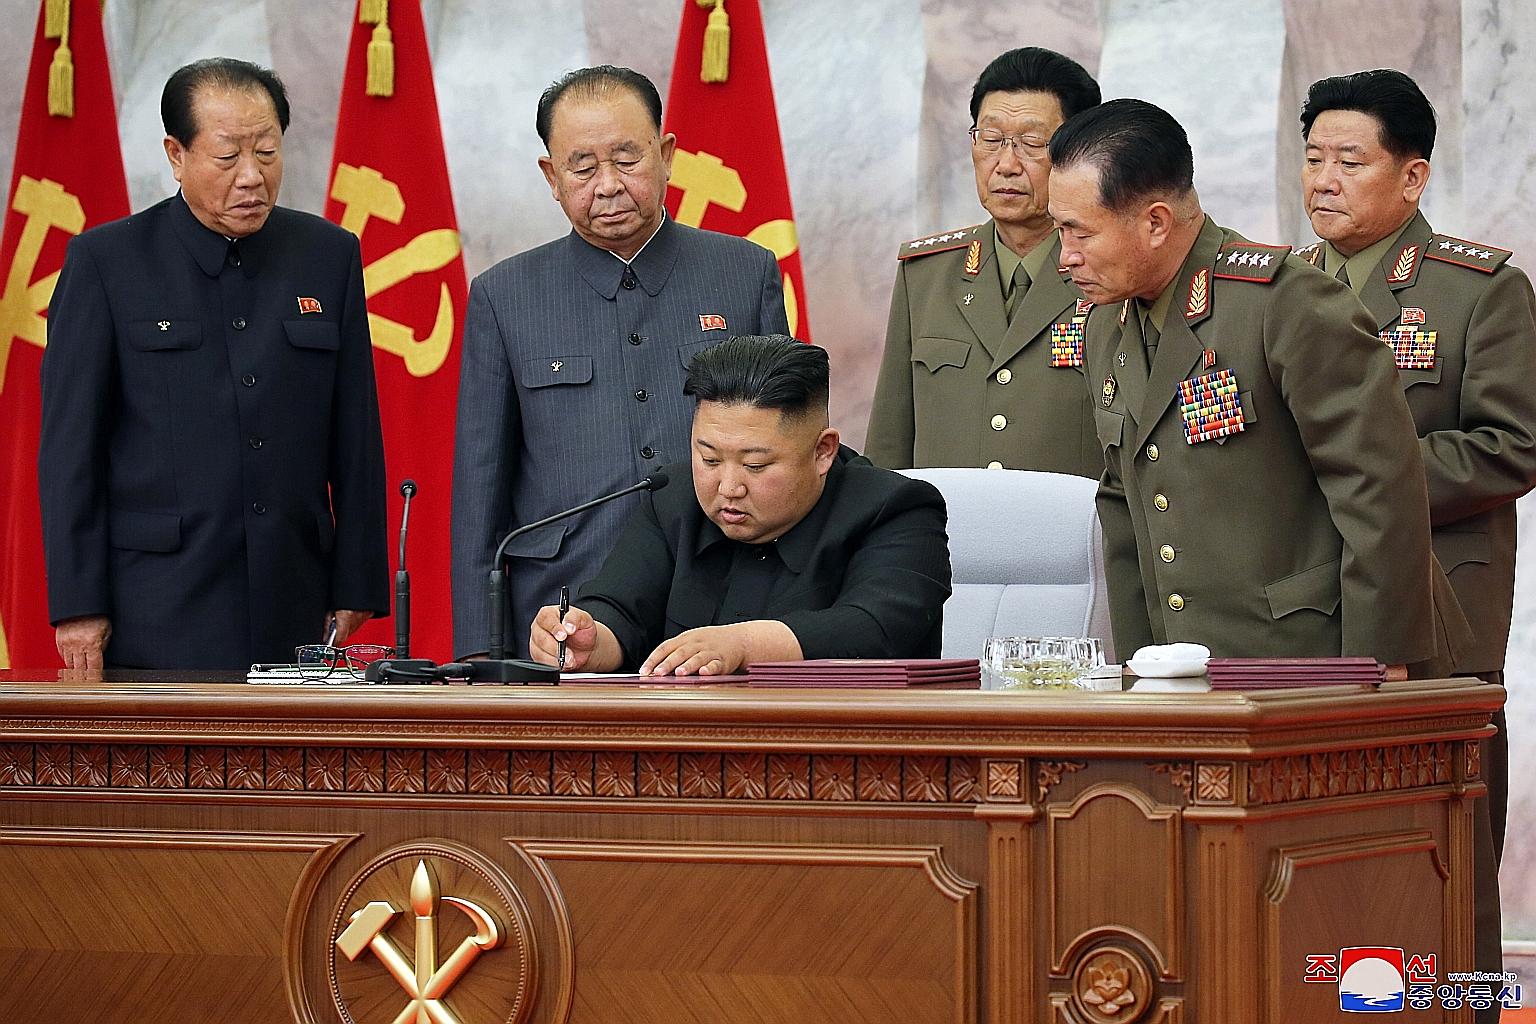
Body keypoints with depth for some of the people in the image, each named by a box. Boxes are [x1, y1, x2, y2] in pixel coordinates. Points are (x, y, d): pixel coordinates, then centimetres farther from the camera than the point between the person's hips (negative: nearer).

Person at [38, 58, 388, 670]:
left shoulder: (329, 257, 10)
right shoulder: (105, 262, 1)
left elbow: (357, 441, 11)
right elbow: (70, 444, -1)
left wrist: (356, 589, 5)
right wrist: (78, 605, -7)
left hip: (293, 613, 3)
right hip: (156, 615, -3)